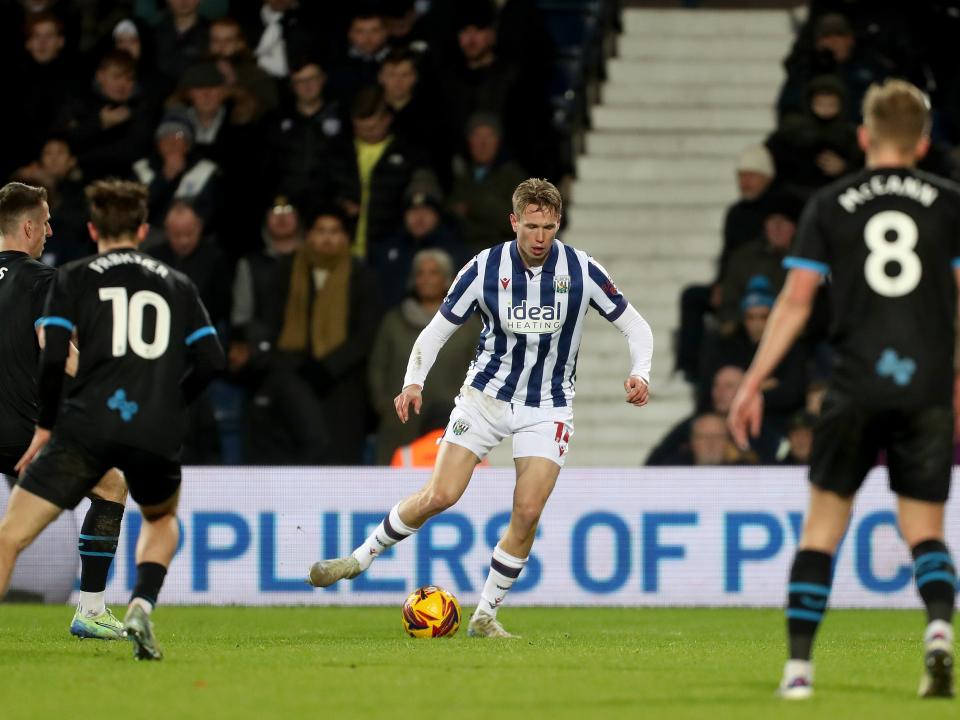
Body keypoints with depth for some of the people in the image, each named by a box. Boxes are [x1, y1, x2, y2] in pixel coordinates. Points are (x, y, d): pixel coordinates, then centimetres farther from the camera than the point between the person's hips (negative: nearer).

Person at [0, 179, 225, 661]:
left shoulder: (73, 279, 10)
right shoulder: (177, 285, 18)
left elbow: (52, 359, -2)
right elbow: (210, 361, 12)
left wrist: (44, 427, 9)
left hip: (87, 427, -3)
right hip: (156, 436, 3)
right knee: (162, 518, 32)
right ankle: (142, 607, 6)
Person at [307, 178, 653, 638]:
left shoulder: (581, 271, -11)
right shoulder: (485, 268, -10)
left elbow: (635, 327, 0)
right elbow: (438, 329, -1)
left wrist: (639, 373, -18)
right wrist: (414, 381, -16)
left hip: (548, 407, 0)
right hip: (487, 394, 0)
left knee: (528, 512, -12)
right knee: (440, 495, -10)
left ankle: (486, 615, 4)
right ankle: (360, 558, 10)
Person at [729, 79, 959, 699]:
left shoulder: (830, 205, 5)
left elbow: (796, 303, 2)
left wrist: (754, 382, 7)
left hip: (856, 386, 0)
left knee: (824, 523, 9)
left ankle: (799, 663, 4)